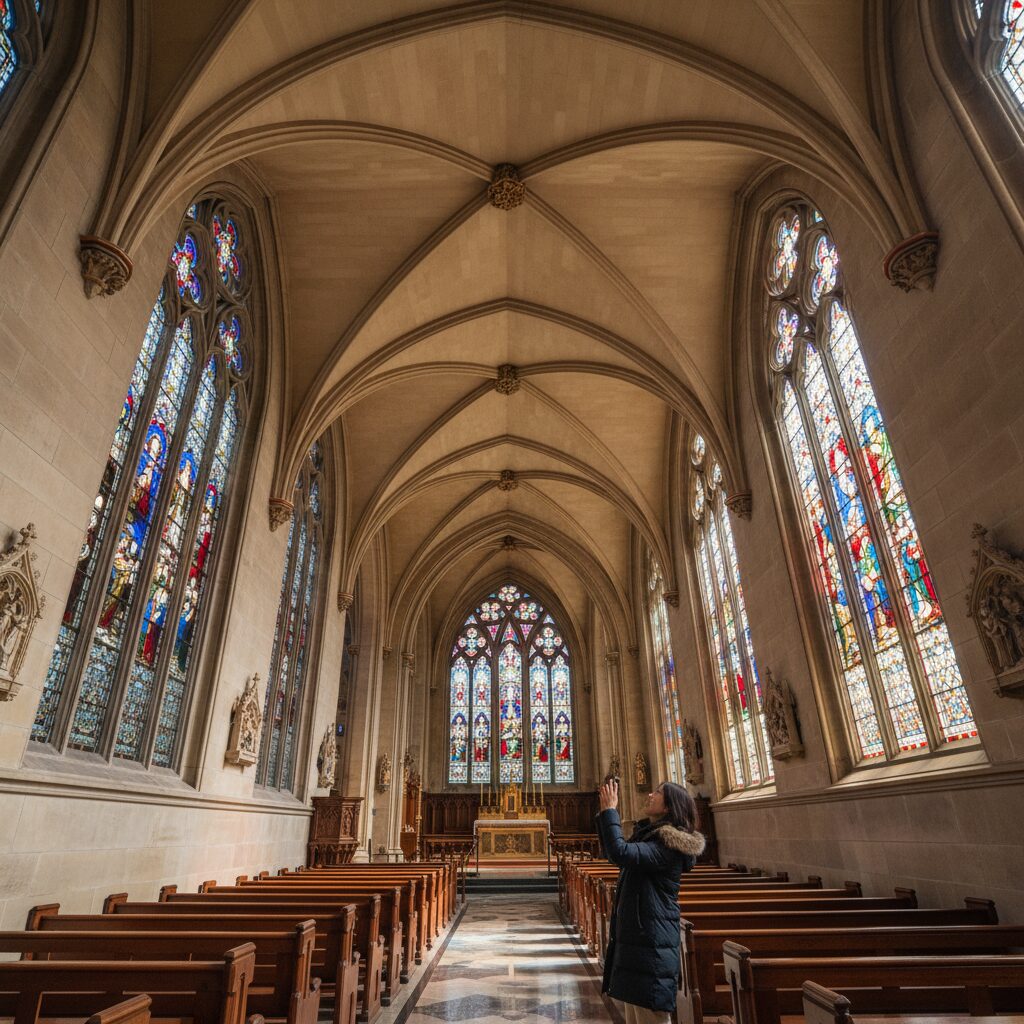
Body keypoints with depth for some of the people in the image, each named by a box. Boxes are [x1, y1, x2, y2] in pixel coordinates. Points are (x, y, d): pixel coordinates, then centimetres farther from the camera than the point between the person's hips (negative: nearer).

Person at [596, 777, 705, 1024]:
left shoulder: (667, 845, -20)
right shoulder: (649, 835, 11)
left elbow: (620, 853, -33)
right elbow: (612, 849, 21)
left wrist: (609, 810, -24)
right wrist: (606, 812, 9)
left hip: (651, 943, -10)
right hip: (635, 936, 10)